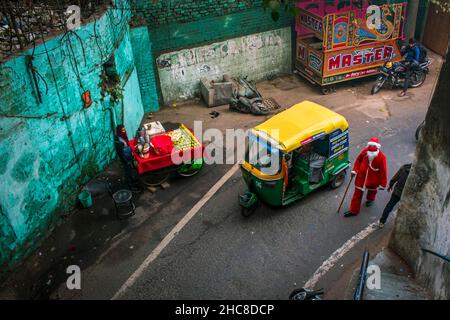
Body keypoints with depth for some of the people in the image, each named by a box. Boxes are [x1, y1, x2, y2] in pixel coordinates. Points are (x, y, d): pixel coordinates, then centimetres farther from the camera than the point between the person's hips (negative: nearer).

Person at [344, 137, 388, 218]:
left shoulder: (381, 157, -27)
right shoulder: (365, 151, -17)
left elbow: (383, 171, -20)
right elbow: (359, 159, 3)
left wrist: (383, 184, -15)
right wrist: (354, 170, -1)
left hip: (373, 178, -2)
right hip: (362, 176, 2)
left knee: (372, 189, 27)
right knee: (358, 192, 6)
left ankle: (370, 199, 62)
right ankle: (353, 210, 17)